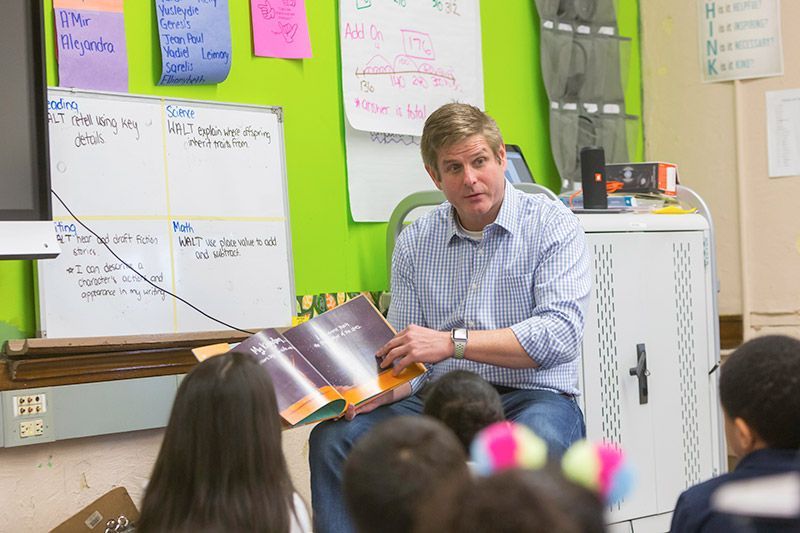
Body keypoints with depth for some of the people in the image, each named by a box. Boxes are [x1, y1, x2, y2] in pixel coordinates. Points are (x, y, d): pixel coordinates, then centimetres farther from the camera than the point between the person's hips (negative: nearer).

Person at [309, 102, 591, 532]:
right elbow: (407, 360, 10)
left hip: (530, 398, -3)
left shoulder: (552, 226, -1)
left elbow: (560, 334, -15)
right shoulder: (415, 242, 11)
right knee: (332, 439, -20)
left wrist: (451, 342, -21)